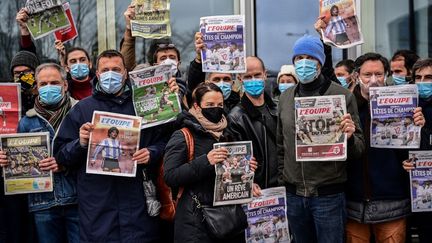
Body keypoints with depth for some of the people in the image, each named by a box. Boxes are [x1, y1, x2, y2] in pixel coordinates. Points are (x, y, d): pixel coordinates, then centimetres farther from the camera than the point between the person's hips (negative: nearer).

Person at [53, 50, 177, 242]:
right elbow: (60, 153, 8)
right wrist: (80, 144, -11)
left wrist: (152, 153, -9)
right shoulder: (82, 109, 9)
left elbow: (163, 141, 11)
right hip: (96, 203, 0)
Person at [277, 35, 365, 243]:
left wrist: (349, 138, -24)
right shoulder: (286, 97, 7)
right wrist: (282, 179, 11)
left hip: (328, 194, -4)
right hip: (294, 195, 4)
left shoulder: (341, 95, -5)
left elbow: (358, 150, -3)